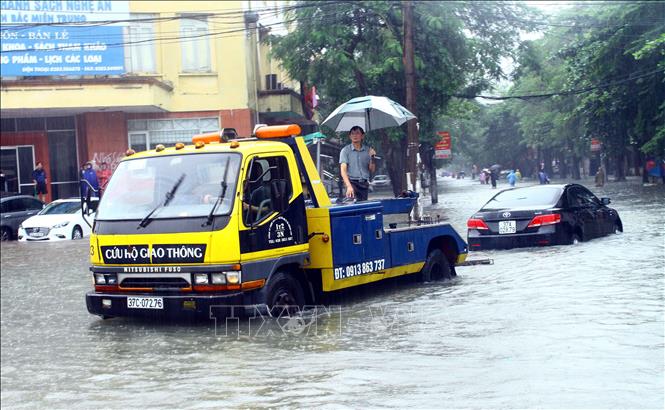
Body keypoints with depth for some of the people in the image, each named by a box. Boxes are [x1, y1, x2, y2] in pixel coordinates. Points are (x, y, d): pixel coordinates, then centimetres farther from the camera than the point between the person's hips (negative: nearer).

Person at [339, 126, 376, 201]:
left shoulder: (367, 150, 11)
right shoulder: (345, 150, 1)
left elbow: (372, 170, 14)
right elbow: (343, 169, -8)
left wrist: (372, 158, -5)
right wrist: (349, 186, -22)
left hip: (364, 184, 4)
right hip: (352, 182, -4)